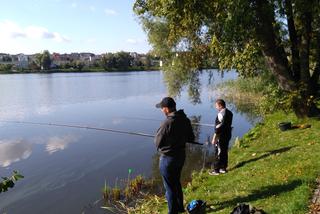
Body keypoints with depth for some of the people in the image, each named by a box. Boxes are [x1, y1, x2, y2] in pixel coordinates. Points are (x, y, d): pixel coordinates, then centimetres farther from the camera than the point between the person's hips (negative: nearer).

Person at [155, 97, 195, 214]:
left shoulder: (167, 123, -26)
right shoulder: (185, 120, -3)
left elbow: (157, 143, -15)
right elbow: (191, 138, 7)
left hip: (168, 158, -8)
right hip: (181, 156, 8)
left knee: (169, 187, 8)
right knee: (176, 182, 25)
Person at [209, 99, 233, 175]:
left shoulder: (221, 114, -20)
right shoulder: (229, 112, 8)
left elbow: (218, 127, -22)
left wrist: (214, 138, -18)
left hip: (221, 136, -9)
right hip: (228, 134, 9)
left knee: (219, 153, 0)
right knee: (224, 152, 17)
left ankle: (216, 170, 9)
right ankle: (223, 168, 26)